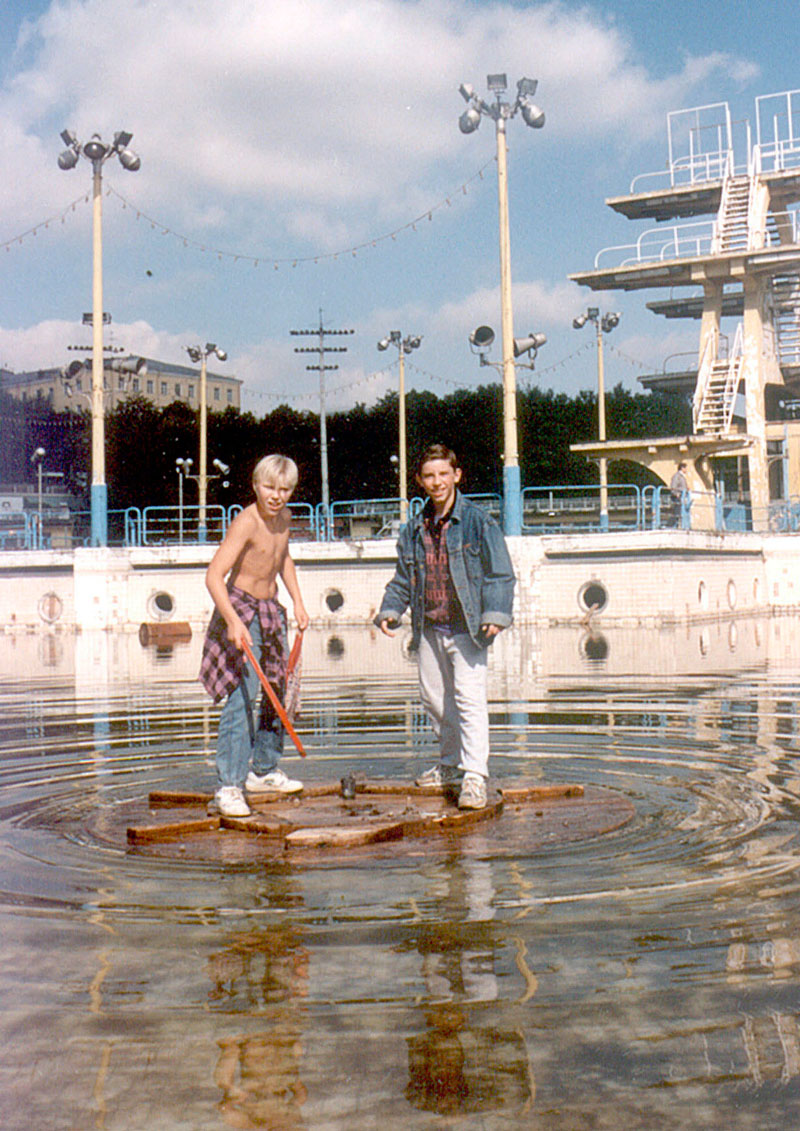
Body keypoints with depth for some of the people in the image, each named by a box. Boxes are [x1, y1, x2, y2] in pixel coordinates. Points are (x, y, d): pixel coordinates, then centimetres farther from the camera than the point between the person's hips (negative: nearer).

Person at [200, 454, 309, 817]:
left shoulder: (283, 517, 4)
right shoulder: (245, 522, -21)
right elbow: (214, 576, -29)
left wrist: (297, 601, 19)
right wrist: (233, 621, -39)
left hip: (271, 611, 9)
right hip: (241, 611, -8)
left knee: (278, 692, 16)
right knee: (242, 696, -16)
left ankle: (264, 770, 32)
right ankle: (229, 786, -14)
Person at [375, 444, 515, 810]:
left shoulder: (477, 522, -6)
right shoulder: (414, 529, 10)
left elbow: (500, 573, -7)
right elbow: (403, 578, 19)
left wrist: (495, 614, -19)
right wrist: (389, 610, 4)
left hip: (466, 628, -6)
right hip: (430, 629, 6)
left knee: (469, 697, -12)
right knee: (433, 697, 16)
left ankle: (475, 775, -12)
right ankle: (451, 763, 34)